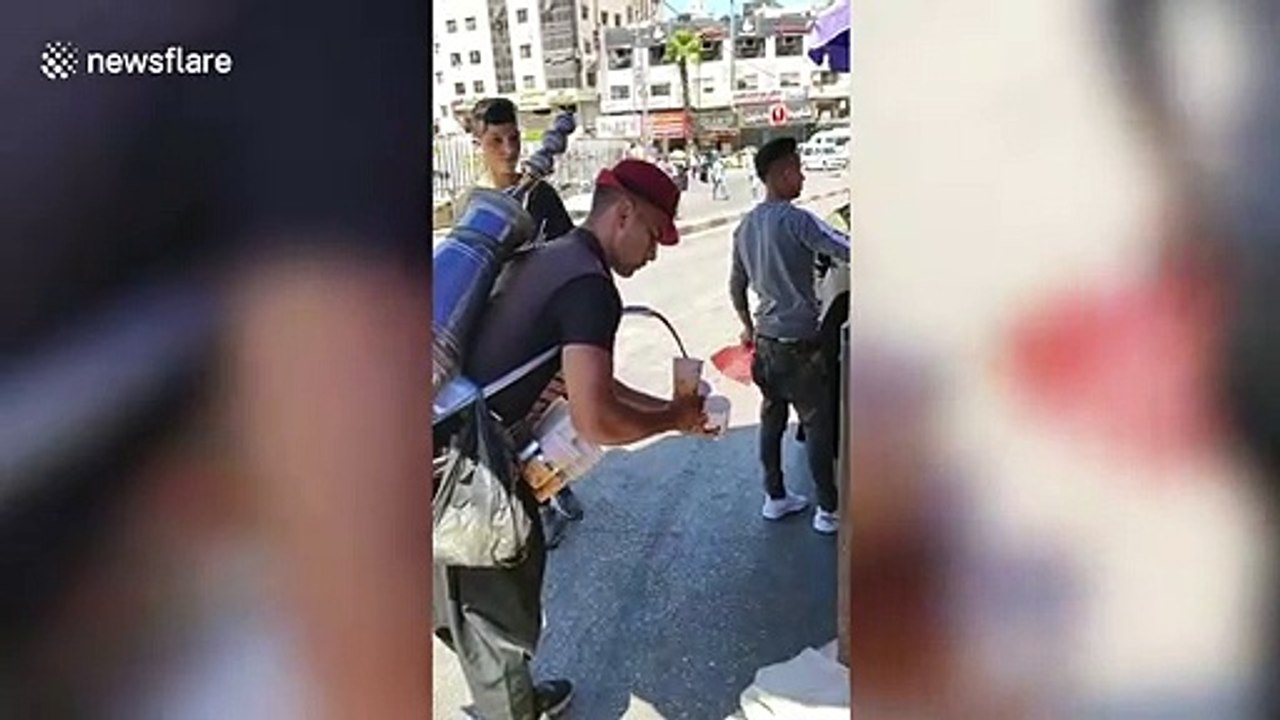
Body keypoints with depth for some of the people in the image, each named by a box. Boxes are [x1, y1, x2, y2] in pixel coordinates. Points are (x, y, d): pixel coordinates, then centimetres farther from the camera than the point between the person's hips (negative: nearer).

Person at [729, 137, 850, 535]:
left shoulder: (745, 227, 8)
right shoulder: (795, 220, -18)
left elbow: (736, 286, 17)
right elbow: (846, 252, -25)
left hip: (765, 339, 8)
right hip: (799, 341, -8)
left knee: (772, 418, 17)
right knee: (819, 425, 4)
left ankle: (775, 497, 27)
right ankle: (828, 510, 13)